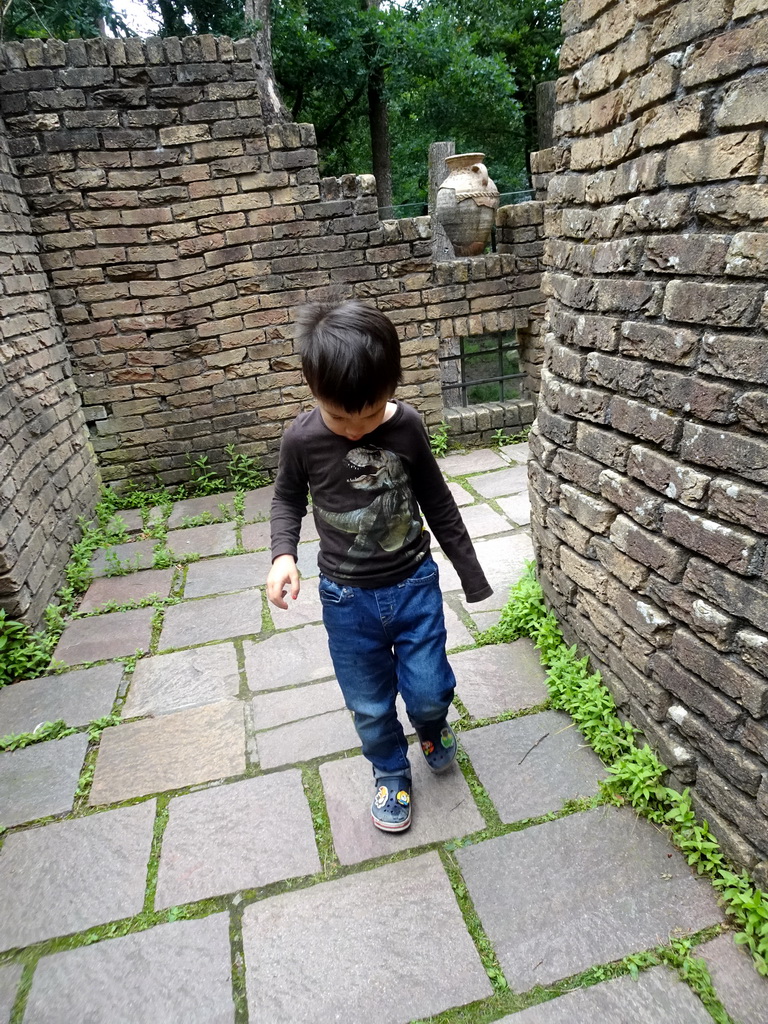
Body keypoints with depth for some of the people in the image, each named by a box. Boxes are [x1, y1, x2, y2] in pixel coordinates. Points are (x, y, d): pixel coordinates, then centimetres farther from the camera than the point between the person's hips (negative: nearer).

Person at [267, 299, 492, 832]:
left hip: (415, 585, 0)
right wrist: (283, 554, -15)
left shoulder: (407, 426, -13)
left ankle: (433, 728, 44)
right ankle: (391, 775, 44)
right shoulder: (302, 438, -16)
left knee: (429, 691, 7)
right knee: (371, 705, 13)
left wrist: (472, 575, 6)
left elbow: (437, 503, -1)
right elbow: (288, 497, 4)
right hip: (348, 599, 0)